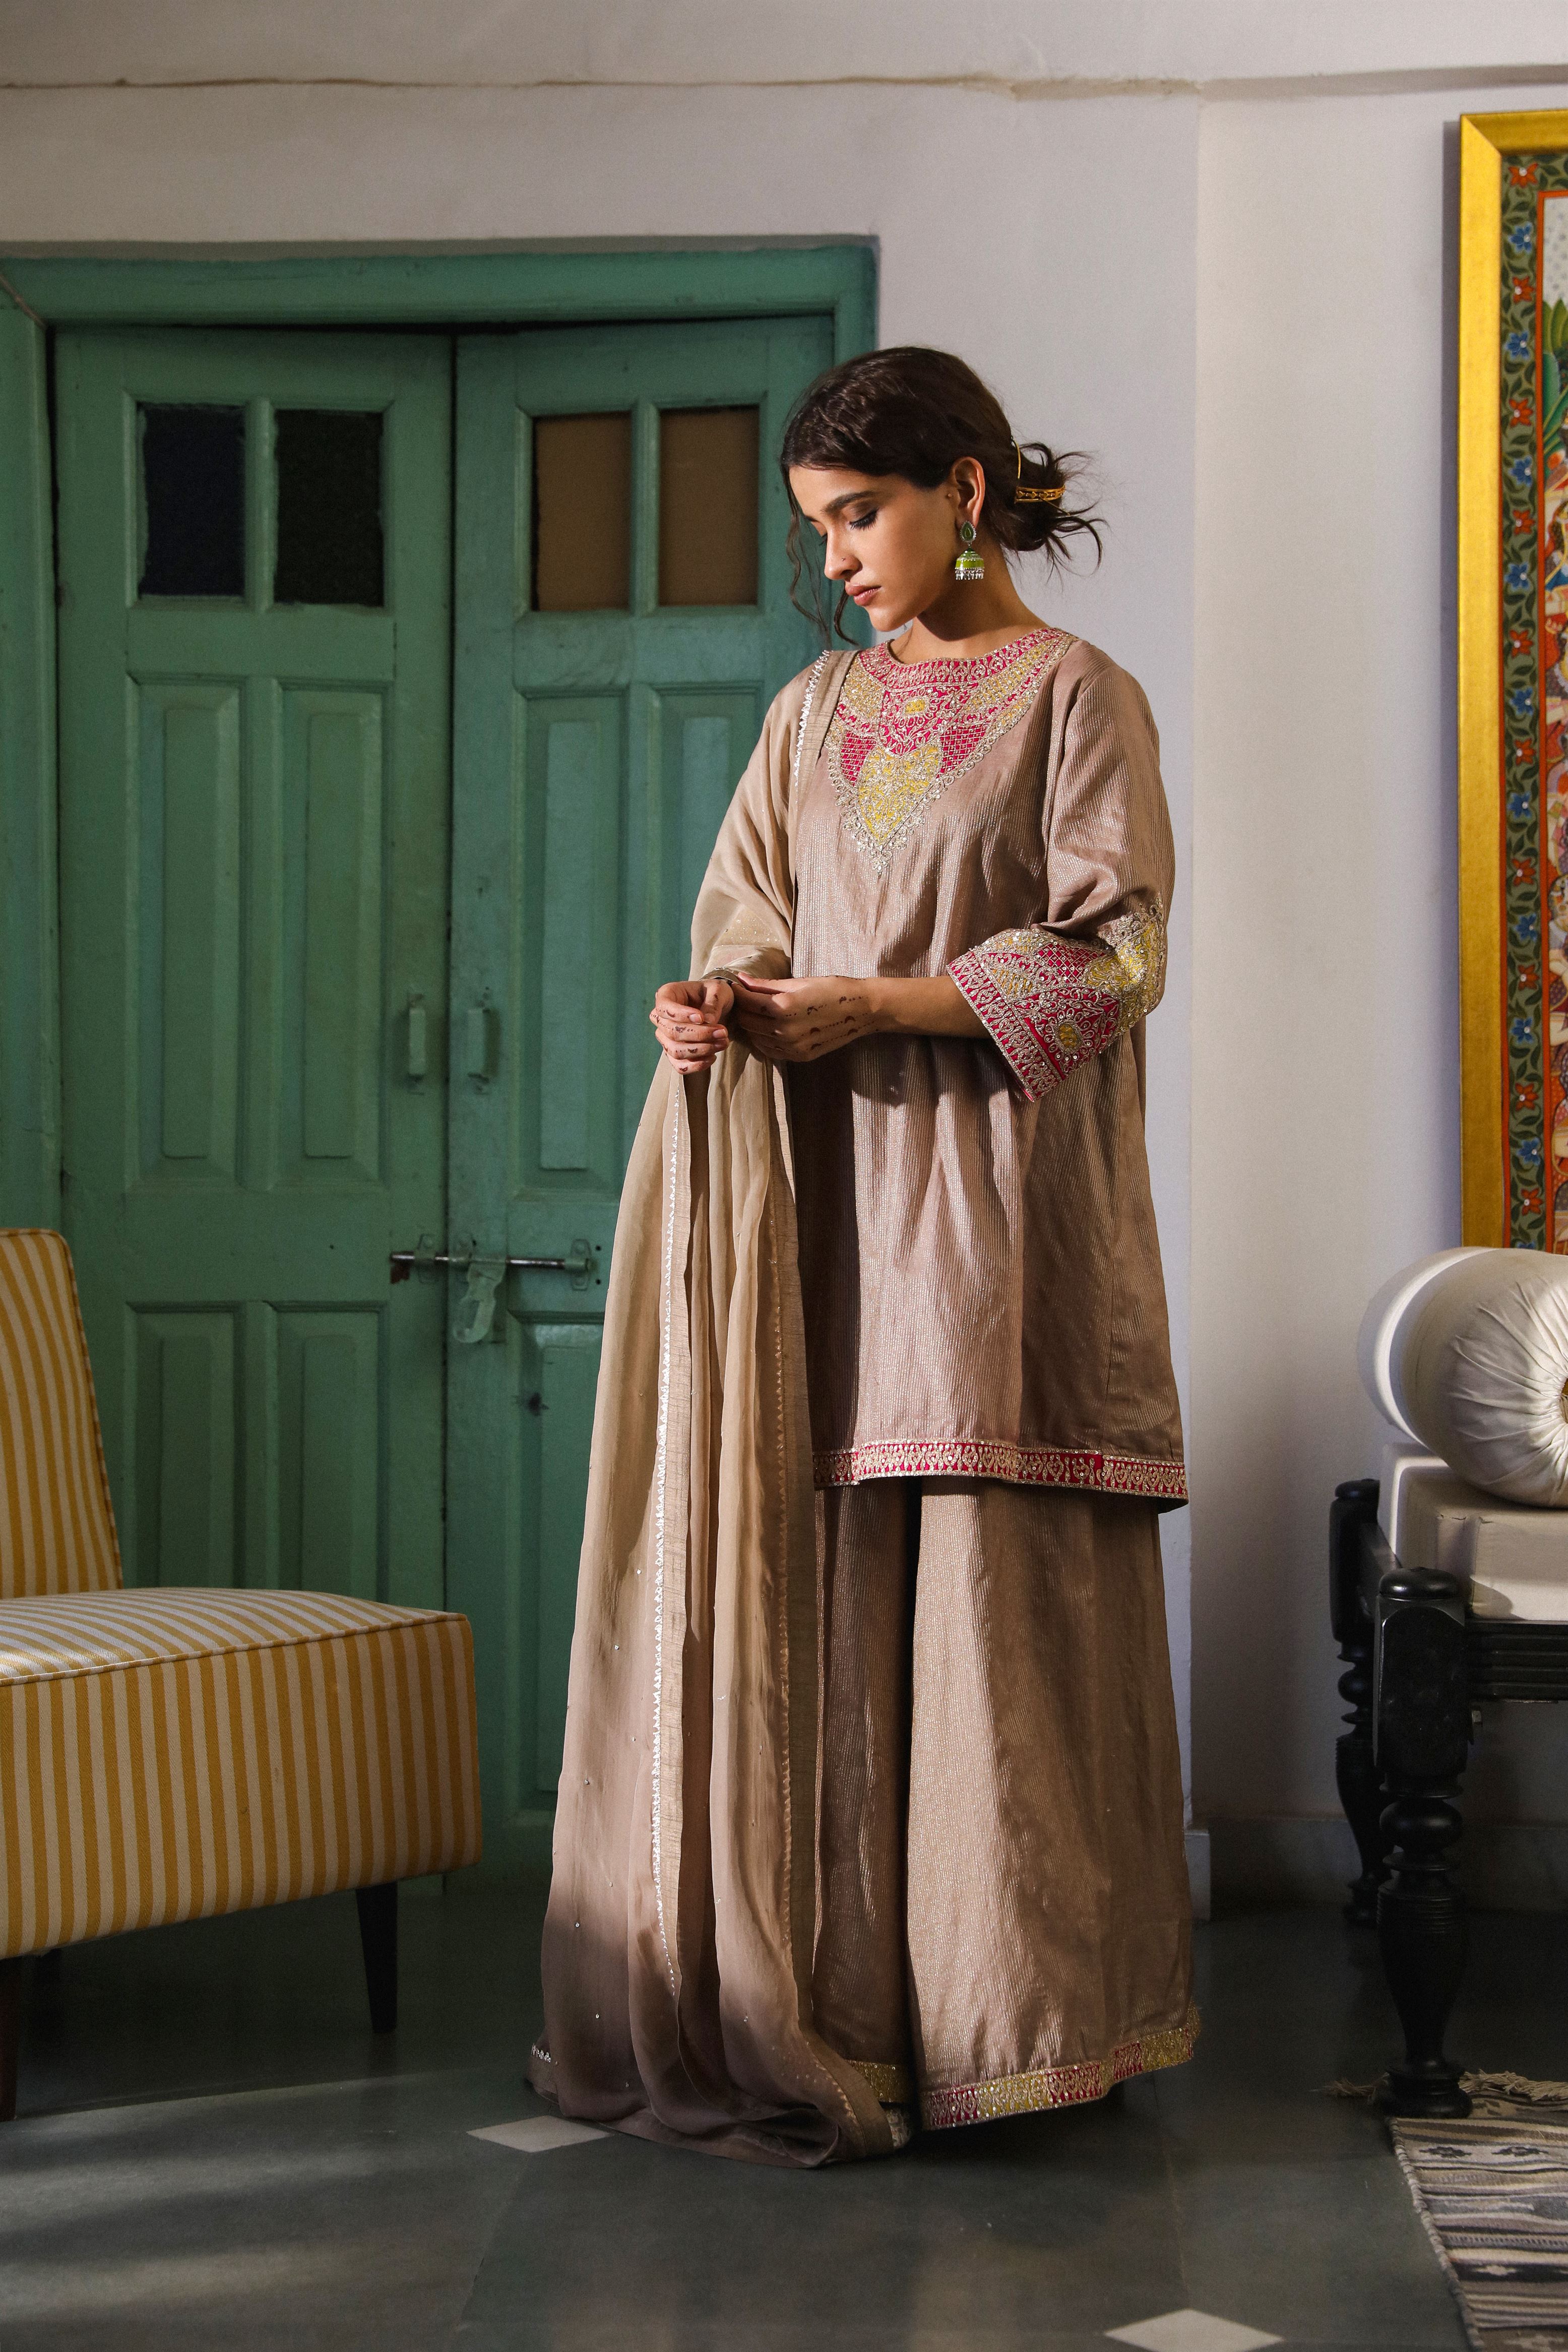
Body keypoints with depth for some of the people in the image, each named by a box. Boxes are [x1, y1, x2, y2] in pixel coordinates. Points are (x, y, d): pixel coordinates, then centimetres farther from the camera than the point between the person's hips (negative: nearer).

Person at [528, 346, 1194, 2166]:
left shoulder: (1075, 697, 0)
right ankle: (839, 2005, 8)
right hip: (818, 1204, 5)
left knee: (994, 1591, -5)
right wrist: (718, 1004, -6)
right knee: (821, 1595, 1)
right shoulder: (816, 712, 17)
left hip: (994, 1209, -5)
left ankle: (1014, 2013, 5)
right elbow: (747, 924, 18)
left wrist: (872, 1007, -14)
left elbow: (1111, 957, -7)